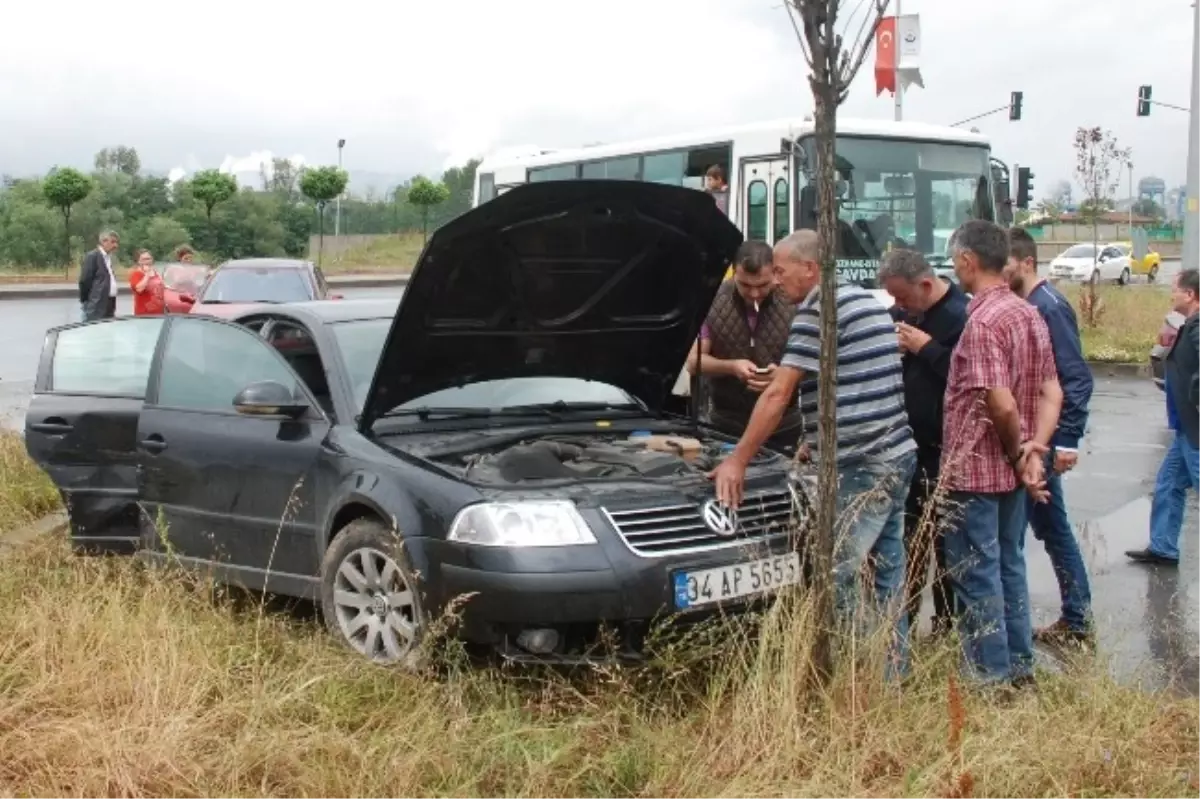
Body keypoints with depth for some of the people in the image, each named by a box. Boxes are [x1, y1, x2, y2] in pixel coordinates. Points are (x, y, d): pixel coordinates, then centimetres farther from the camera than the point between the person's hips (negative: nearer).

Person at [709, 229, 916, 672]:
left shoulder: (819, 309, -12)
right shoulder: (868, 302, 18)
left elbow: (778, 393, -14)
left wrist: (737, 460, -10)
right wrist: (816, 440, 22)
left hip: (862, 466, -10)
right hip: (894, 455, 10)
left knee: (837, 578, -3)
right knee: (887, 573, 14)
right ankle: (894, 671, 20)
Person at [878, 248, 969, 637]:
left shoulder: (960, 316, -16)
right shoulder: (902, 313, 9)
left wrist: (926, 347, -21)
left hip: (944, 449, -8)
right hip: (906, 444, 8)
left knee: (944, 543, 0)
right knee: (908, 540, 14)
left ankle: (947, 628, 9)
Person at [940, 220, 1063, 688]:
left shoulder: (982, 322, -20)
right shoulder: (1030, 315, 8)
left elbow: (1002, 406, -25)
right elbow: (1052, 393, 7)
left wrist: (1017, 452, -8)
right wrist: (1034, 449, -3)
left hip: (973, 472, -9)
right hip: (1011, 473, 9)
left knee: (977, 578, 1)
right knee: (1009, 567, 18)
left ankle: (993, 680, 8)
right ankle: (1020, 670, 27)